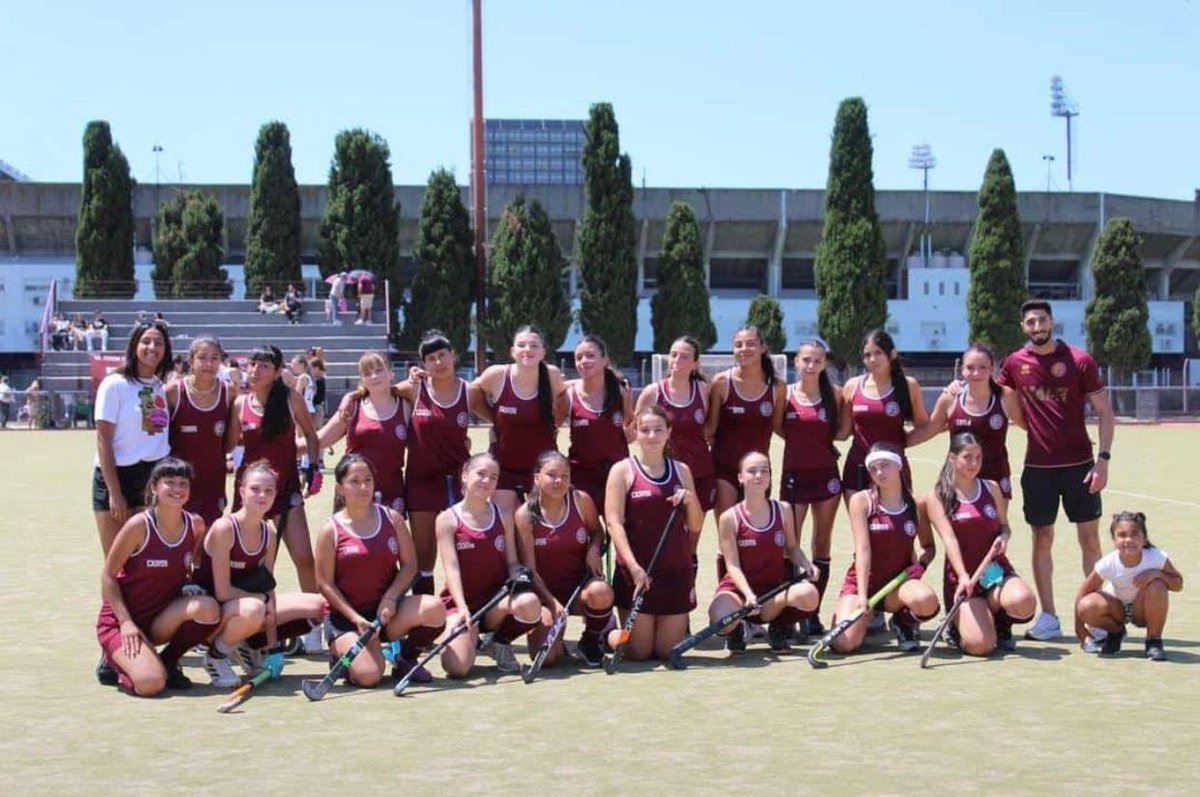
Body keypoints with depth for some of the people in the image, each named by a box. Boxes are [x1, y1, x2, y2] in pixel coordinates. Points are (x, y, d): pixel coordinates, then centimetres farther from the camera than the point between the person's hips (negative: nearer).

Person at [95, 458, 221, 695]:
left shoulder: (196, 525, -2)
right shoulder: (139, 526, -17)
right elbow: (108, 576, -11)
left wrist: (192, 590, -4)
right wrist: (126, 622, -18)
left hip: (162, 618, 5)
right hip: (119, 620, -5)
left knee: (207, 608, -28)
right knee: (151, 684, -28)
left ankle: (168, 662, -2)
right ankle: (115, 661, 8)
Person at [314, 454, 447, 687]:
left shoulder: (392, 519, 3)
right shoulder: (331, 530, -6)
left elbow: (409, 565, 3)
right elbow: (325, 583, -6)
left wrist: (390, 598, -14)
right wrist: (356, 618, -15)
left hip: (387, 609, 3)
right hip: (345, 615, -3)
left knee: (433, 608, -27)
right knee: (369, 675, -24)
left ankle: (406, 660, 1)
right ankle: (340, 653, 13)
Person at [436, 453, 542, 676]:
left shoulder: (503, 516, 9)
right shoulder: (448, 519, -3)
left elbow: (512, 561, 9)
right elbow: (451, 568, -12)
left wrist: (519, 577, -16)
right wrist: (462, 607, -26)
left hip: (497, 599, 3)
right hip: (461, 601, -3)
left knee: (530, 603, -34)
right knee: (457, 668, -26)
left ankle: (500, 644, -1)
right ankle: (471, 639, 13)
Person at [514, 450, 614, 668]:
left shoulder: (581, 500, -7)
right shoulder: (525, 514, -12)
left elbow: (597, 531, 13)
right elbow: (529, 569, -11)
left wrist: (594, 548, -11)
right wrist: (551, 602, -24)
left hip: (579, 584, 1)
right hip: (544, 591, -1)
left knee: (600, 592, -37)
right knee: (545, 657, -22)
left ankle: (591, 642, -3)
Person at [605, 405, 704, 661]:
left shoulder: (681, 470, 11)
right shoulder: (622, 470, -2)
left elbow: (695, 526, 14)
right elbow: (613, 522, -10)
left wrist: (690, 500, -7)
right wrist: (634, 567, -20)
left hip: (677, 571, 4)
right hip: (637, 572, -4)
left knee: (668, 651, 4)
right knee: (638, 652, -1)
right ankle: (608, 635, 29)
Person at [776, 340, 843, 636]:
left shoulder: (834, 393, 1)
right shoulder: (784, 393, 1)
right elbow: (777, 428, 10)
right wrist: (803, 439, 0)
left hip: (826, 474, 1)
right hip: (794, 475, 0)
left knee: (821, 544, 5)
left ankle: (813, 613, 12)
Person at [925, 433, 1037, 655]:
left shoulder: (991, 488, 9)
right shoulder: (937, 497, -2)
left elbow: (1004, 525, 18)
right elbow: (949, 538, -13)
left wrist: (1004, 537, -7)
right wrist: (963, 576, -26)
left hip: (995, 570, 3)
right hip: (961, 578, -3)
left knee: (1023, 602, -33)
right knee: (980, 645, -23)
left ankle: (1001, 625, 6)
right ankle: (959, 626, 16)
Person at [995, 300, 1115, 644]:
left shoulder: (1080, 360, -4)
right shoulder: (1015, 363, 3)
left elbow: (1104, 412, -1)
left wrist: (1103, 458, -9)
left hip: (1079, 464, -2)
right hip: (1038, 467, 2)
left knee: (1089, 538, 1)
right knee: (1042, 539, 5)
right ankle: (1048, 617, 13)